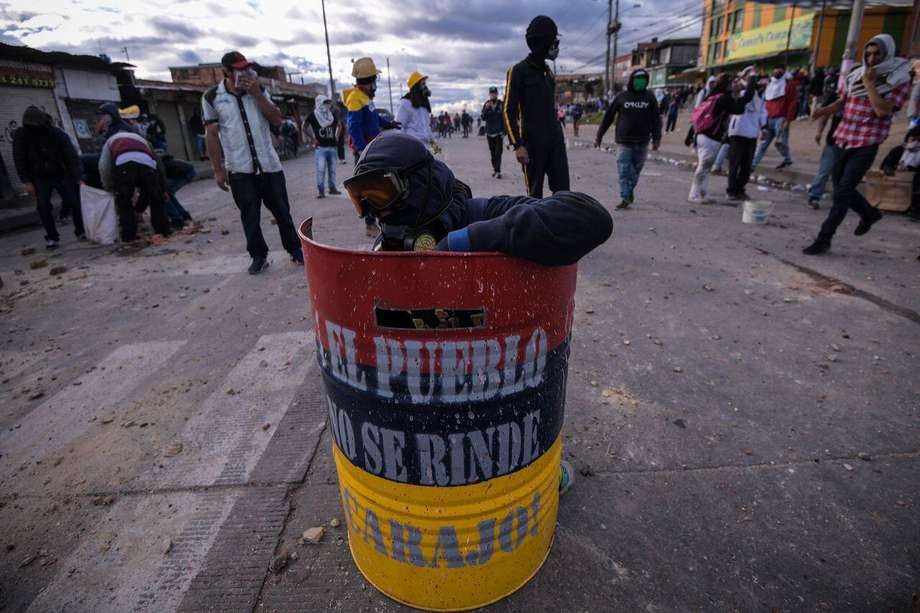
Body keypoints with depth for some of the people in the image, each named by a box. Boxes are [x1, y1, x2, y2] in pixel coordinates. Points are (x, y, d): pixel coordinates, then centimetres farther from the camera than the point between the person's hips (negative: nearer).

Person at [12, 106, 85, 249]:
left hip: (61, 174, -1)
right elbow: (19, 160, -4)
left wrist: (79, 177, -34)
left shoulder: (58, 134, -16)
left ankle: (81, 231, 4)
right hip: (39, 178, 1)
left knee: (73, 201, -10)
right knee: (43, 206, -7)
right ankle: (52, 237, 1)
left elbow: (72, 156, -23)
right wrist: (26, 181, -10)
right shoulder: (20, 135, -10)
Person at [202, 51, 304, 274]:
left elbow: (277, 120, -1)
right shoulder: (212, 97, 0)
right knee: (249, 216, 2)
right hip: (239, 169, -2)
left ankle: (295, 249, 19)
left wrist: (256, 94, -10)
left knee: (282, 210, 7)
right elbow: (212, 135, 0)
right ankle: (258, 256, 14)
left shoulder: (259, 90, 7)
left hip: (269, 164, 2)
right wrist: (218, 170, -3)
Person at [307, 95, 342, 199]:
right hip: (320, 147, -5)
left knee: (332, 169, 10)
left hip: (332, 146, 5)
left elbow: (339, 125, 26)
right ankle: (320, 190, -5)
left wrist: (337, 136, 14)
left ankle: (332, 188, 20)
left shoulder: (332, 114, 7)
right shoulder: (313, 116, -5)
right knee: (321, 169, -9)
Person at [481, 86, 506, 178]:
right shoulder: (486, 104, 6)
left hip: (499, 133, -3)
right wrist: (486, 108, -17)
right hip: (489, 133, 3)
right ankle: (494, 169, 15)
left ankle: (498, 171, -12)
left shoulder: (501, 104, -1)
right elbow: (483, 118, -1)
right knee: (492, 153, 7)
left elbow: (505, 119, -1)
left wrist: (504, 132, -7)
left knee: (498, 152, -10)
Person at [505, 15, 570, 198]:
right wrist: (518, 145, -19)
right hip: (533, 142, -6)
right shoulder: (519, 70, -4)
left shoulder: (548, 71, 17)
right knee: (535, 194, 0)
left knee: (563, 191, 0)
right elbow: (509, 112, -10)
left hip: (555, 140, 6)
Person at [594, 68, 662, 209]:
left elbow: (656, 119, 8)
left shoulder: (650, 97, 8)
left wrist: (656, 138, -1)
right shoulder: (622, 96, 4)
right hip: (624, 141, -2)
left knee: (635, 170, 8)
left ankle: (630, 190, 27)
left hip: (642, 142, 2)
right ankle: (625, 197, -5)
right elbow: (608, 117, 7)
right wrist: (599, 135, 6)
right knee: (624, 170, -7)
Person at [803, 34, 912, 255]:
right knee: (840, 188, 16)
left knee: (842, 193, -11)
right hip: (842, 139, 6)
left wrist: (869, 83, -15)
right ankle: (869, 213, 42)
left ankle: (823, 240, -7)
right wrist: (824, 110, -3)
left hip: (866, 145, -6)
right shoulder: (856, 75, 10)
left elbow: (882, 110, -17)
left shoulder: (899, 80, -5)